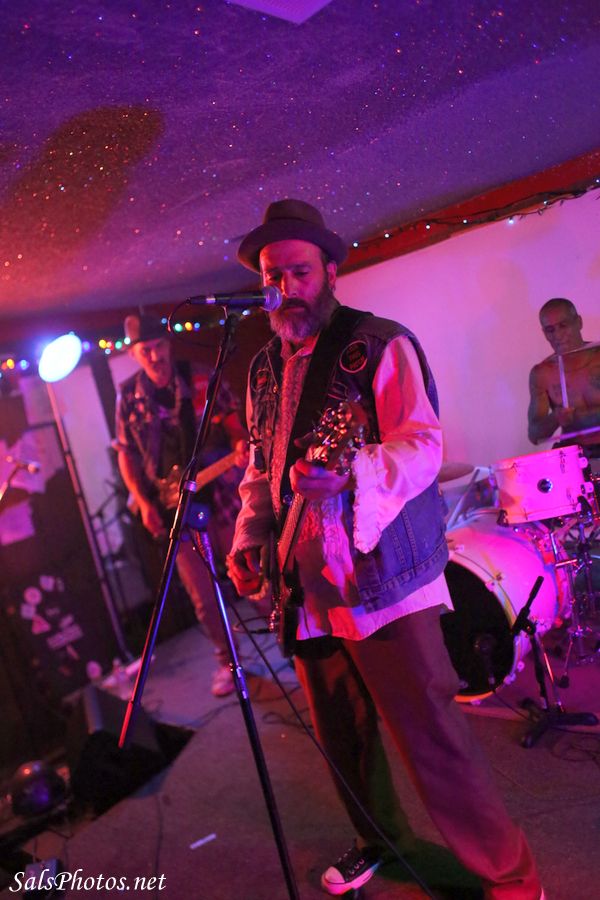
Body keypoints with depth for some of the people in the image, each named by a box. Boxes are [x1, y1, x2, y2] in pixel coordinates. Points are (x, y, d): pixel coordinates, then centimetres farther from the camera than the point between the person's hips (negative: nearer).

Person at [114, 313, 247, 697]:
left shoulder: (202, 379, -4)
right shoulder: (130, 397, 2)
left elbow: (234, 422, 1)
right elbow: (126, 455, 7)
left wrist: (241, 444, -21)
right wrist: (144, 504, -2)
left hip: (222, 495, -2)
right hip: (175, 508, 2)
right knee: (202, 596, 6)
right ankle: (227, 660, 25)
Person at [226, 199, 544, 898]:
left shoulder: (380, 344, -4)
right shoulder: (265, 368, 16)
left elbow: (421, 445, -16)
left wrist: (350, 472, -34)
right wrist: (249, 538, 7)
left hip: (383, 577, -6)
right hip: (307, 586, 7)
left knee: (431, 737, -4)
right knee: (339, 735, 17)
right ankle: (382, 841, 43)